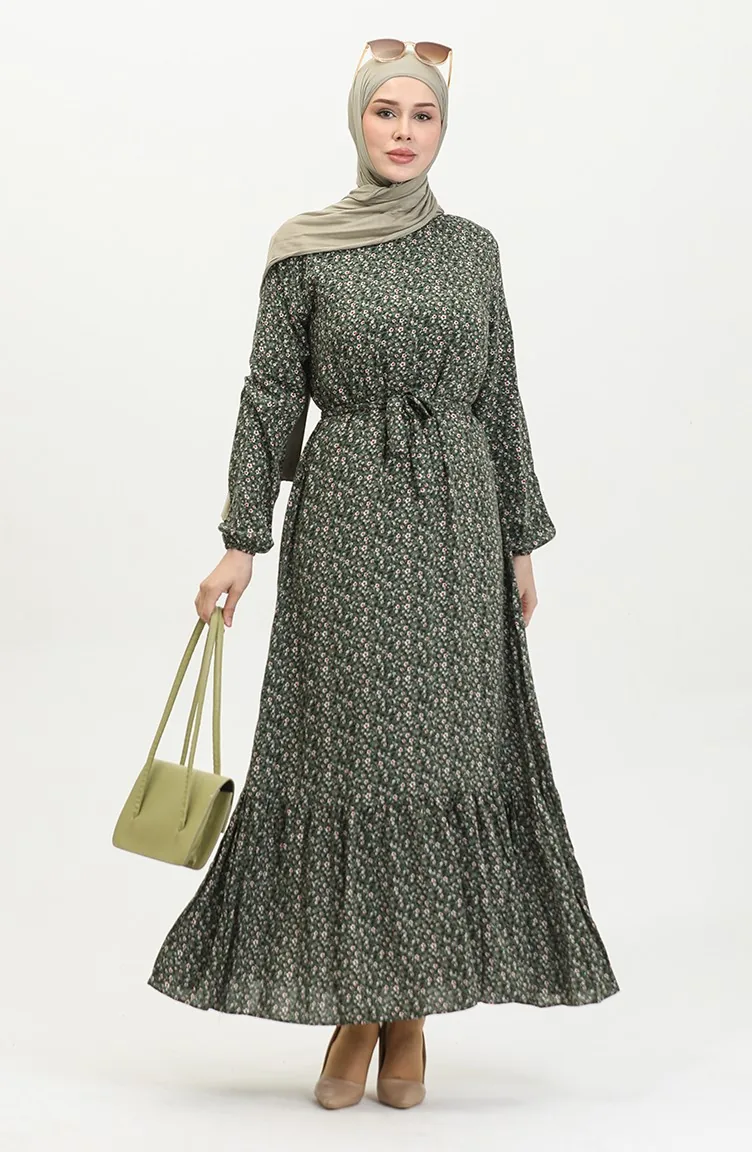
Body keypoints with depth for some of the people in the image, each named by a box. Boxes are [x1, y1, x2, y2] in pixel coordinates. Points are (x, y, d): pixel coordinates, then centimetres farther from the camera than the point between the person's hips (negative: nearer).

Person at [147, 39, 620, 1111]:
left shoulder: (474, 248, 10)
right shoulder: (305, 249, 2)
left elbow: (500, 400, 11)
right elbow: (270, 398, 0)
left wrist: (521, 542, 9)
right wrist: (240, 542, -5)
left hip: (457, 520, 3)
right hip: (346, 515, -2)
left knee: (448, 750, 2)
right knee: (345, 753, -1)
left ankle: (412, 1014, 13)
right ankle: (355, 1008, 11)